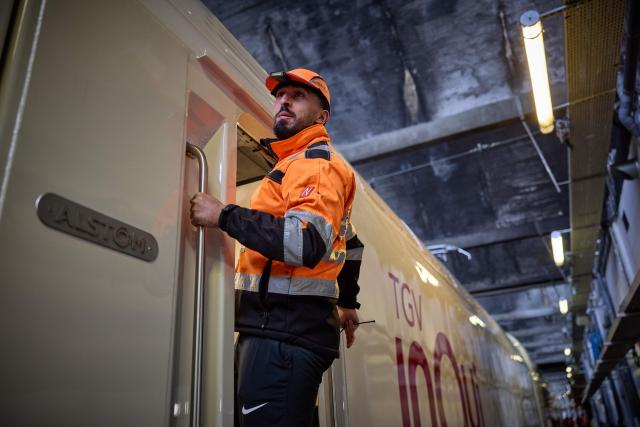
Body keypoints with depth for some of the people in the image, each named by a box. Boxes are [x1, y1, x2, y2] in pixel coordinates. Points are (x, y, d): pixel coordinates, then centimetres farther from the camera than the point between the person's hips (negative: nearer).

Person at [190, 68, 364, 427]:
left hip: (284, 330, -10)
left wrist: (223, 215, -18)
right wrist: (348, 302, 39)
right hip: (281, 328, 10)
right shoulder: (296, 165, 26)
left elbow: (306, 244, -27)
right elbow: (350, 244, 34)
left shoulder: (316, 163, -7)